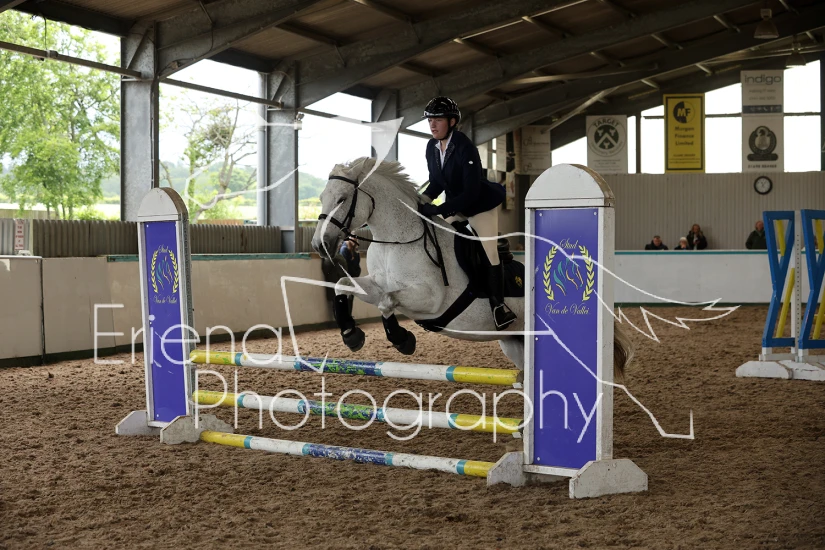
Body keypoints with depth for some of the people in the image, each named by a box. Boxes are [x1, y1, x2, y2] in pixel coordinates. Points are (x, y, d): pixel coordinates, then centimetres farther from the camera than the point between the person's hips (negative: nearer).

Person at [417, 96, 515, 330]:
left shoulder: (465, 148, -32)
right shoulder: (431, 147, -10)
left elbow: (471, 192, -34)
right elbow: (436, 182, 2)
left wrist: (438, 210, -38)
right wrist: (421, 201, -17)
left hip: (480, 203, -7)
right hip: (456, 205, 7)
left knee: (490, 252, -7)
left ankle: (498, 305, 2)